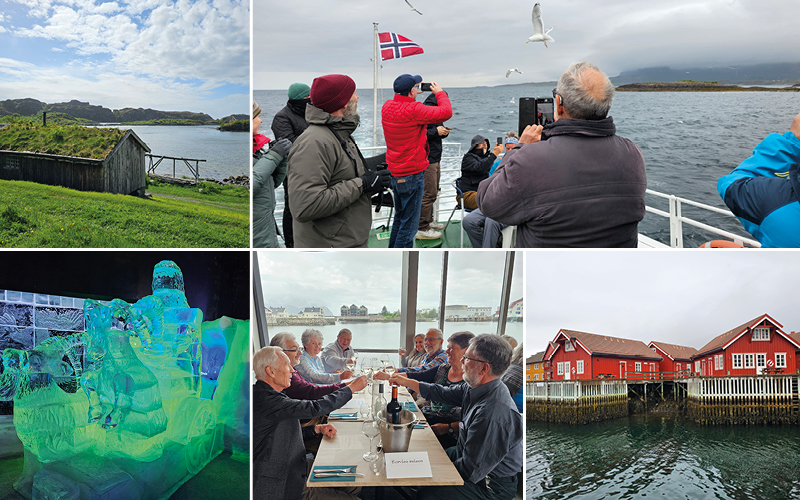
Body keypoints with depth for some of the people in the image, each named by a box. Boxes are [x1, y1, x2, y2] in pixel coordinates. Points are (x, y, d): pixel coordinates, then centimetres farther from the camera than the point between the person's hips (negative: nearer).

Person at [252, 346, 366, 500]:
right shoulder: (264, 399, -25)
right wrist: (352, 388, -15)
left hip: (296, 467, 10)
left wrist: (317, 429, 2)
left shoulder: (268, 394, 7)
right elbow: (315, 408, -26)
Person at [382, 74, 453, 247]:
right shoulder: (413, 110, -21)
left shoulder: (387, 107, 2)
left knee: (399, 217, 23)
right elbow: (446, 112, -18)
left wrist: (410, 97, 21)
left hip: (394, 172, 9)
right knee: (409, 224, -1)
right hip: (412, 174, -9)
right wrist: (440, 93, -1)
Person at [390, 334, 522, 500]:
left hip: (491, 486, -9)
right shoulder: (476, 389, -5)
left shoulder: (492, 415, -34)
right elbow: (443, 393, 13)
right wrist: (407, 382, 18)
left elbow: (470, 471, -29)